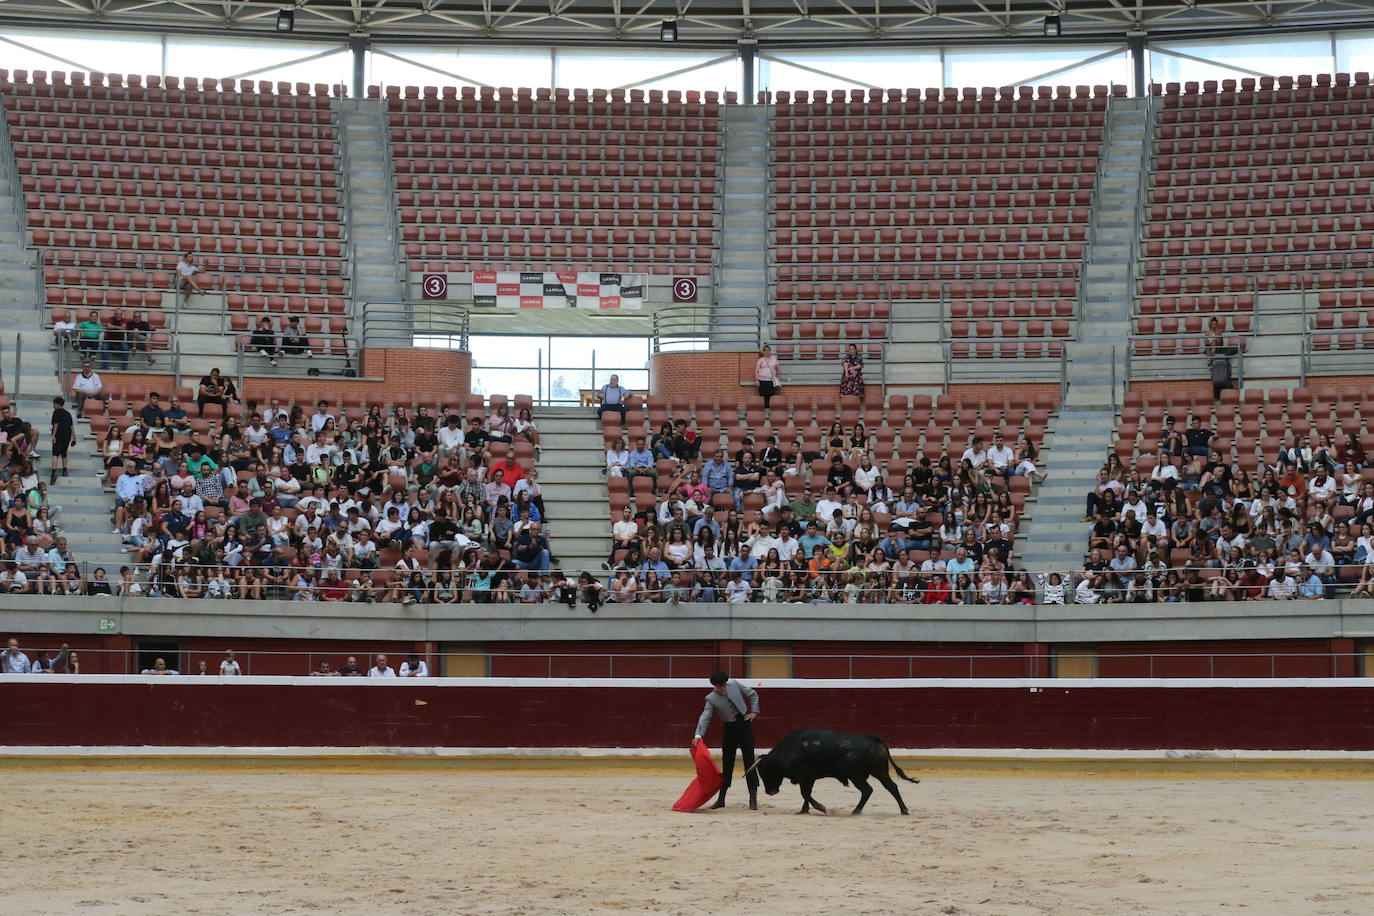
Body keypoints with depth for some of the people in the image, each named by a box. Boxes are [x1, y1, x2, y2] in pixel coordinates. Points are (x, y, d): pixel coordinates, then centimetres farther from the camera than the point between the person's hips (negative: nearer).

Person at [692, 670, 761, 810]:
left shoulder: (735, 685, -2)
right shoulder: (711, 698, -5)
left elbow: (753, 694, 11)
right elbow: (705, 717, -15)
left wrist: (754, 712, 1)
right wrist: (698, 735, -28)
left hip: (744, 724, -1)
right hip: (729, 729, 1)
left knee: (749, 761, -4)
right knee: (727, 763, 7)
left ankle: (753, 799, -3)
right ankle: (721, 799, 15)